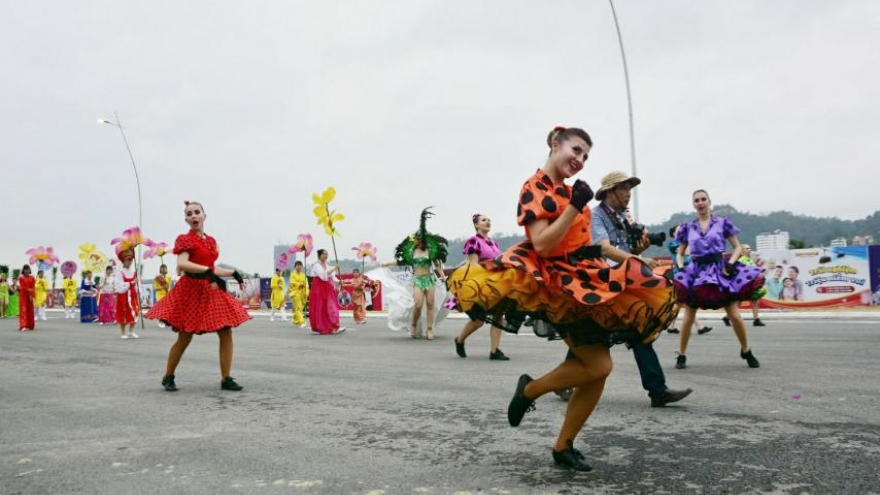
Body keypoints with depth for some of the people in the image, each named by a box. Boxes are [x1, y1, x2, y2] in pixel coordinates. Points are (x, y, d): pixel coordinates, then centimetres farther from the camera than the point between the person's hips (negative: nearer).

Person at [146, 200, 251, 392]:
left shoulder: (211, 241, 13)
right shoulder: (185, 239, -7)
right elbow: (181, 264, -25)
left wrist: (234, 273, 23)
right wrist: (208, 271, -33)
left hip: (212, 290, 6)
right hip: (192, 290, -6)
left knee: (226, 333, -2)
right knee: (184, 338, 1)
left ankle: (226, 379, 4)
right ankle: (168, 377, 20)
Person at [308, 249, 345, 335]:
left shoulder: (327, 266, 15)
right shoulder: (316, 265, -7)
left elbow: (332, 277, 10)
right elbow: (323, 275, -23)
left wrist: (338, 282, -9)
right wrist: (333, 269, -22)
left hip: (328, 289, 7)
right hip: (319, 290, -7)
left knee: (330, 308, -1)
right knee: (319, 309, -4)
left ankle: (333, 328, -3)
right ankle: (317, 328, 4)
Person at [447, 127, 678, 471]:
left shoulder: (568, 191, 15)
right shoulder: (535, 188, -10)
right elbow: (543, 245, -22)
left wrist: (594, 252, 16)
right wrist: (575, 207, -22)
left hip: (581, 280, 9)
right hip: (555, 282, -9)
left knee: (597, 370, 4)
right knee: (598, 366, -16)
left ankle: (563, 446, 16)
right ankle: (530, 390, 6)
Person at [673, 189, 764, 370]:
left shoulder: (723, 222, 4)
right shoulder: (688, 227, 9)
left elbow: (737, 247, 7)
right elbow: (680, 253, 16)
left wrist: (730, 263, -9)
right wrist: (681, 268, -2)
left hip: (719, 270, -1)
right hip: (696, 272, 1)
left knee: (735, 315, -4)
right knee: (688, 317, -1)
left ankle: (746, 351, 17)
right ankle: (681, 355, 11)